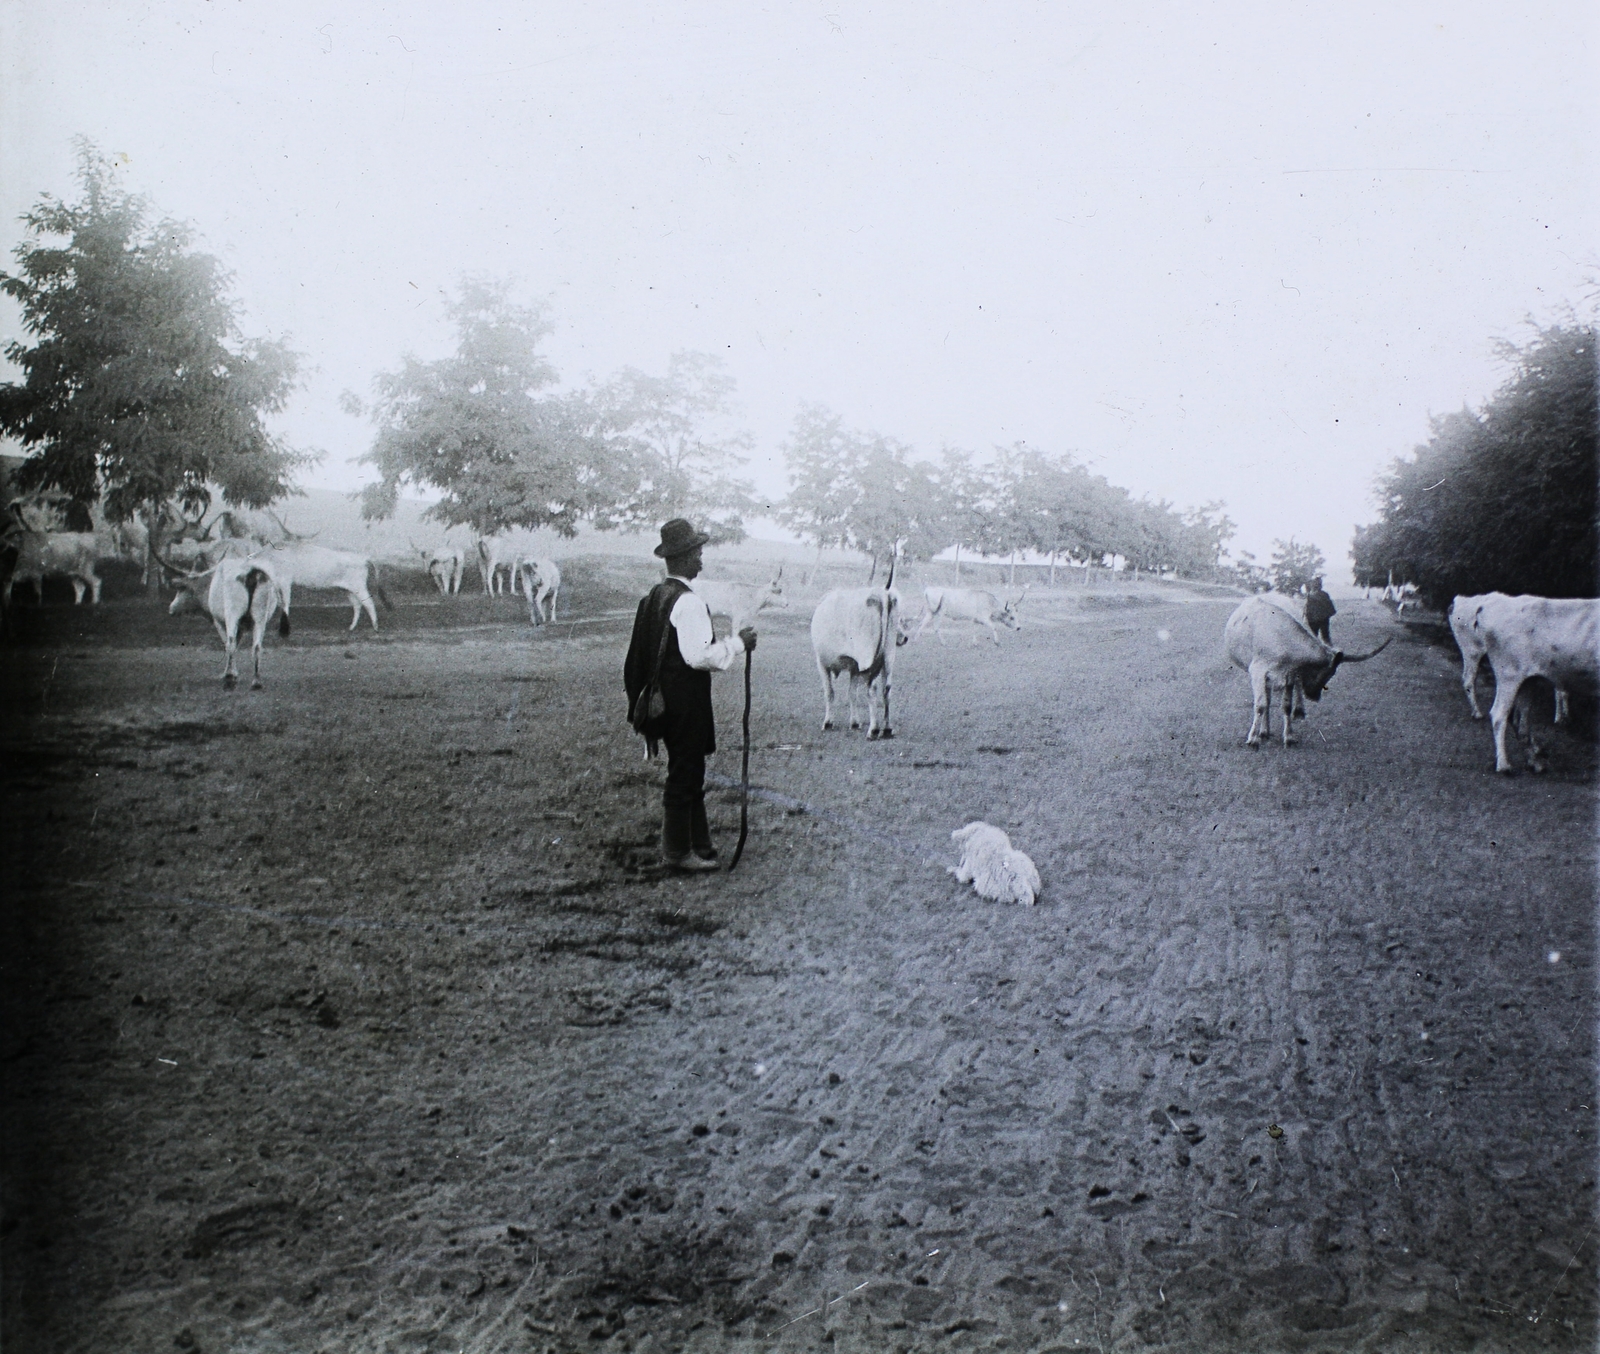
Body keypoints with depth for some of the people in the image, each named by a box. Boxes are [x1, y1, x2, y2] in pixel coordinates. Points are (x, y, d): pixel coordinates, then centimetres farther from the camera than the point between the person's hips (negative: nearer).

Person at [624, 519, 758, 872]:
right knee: (685, 774, 1)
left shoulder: (656, 596, 10)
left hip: (664, 695, 9)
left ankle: (699, 845, 27)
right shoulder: (688, 602, -19)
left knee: (689, 773, 17)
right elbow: (699, 656, -25)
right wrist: (737, 643, -14)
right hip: (686, 701, -9)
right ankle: (677, 852, 11)